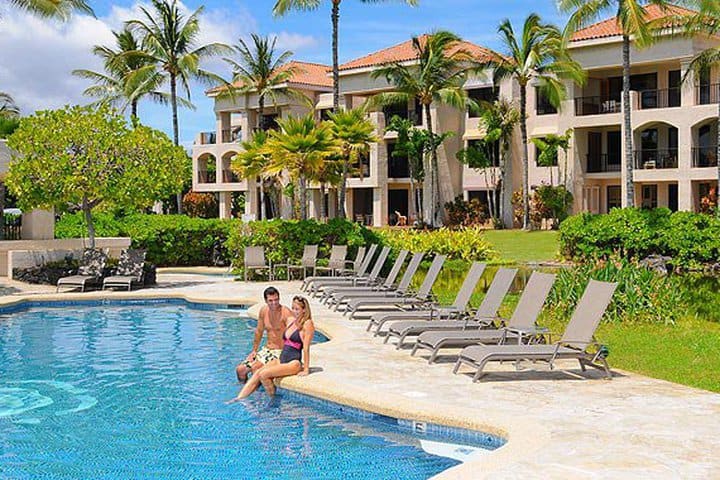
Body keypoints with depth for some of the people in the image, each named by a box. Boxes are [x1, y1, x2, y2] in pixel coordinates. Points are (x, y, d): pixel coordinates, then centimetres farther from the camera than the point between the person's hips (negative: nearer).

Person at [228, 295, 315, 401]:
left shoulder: (307, 324, -8)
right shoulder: (290, 321, 15)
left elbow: (306, 348, -12)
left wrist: (306, 370, -13)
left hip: (294, 363, -7)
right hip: (281, 359, 8)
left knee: (263, 374, -23)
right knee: (257, 373, -13)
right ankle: (238, 399, -17)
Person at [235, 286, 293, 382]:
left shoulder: (286, 313, -18)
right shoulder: (263, 311, 2)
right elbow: (259, 331, 17)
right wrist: (254, 350, 16)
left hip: (280, 352, -7)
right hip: (266, 350, 7)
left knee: (255, 367, -28)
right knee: (240, 369, -1)